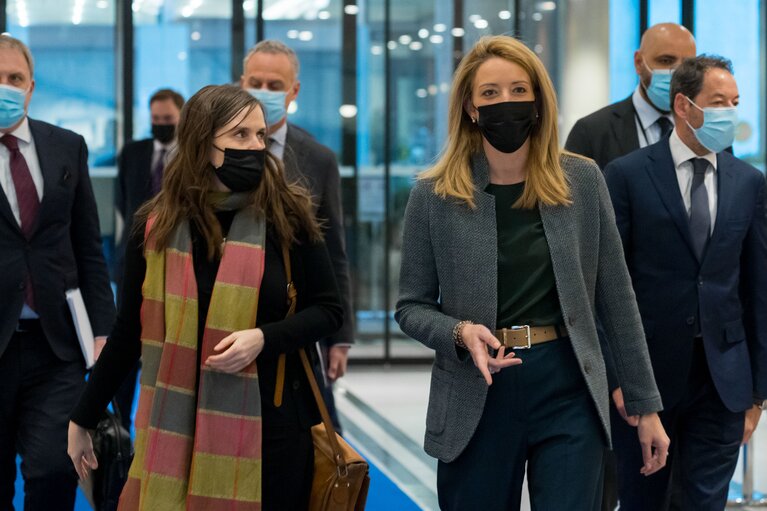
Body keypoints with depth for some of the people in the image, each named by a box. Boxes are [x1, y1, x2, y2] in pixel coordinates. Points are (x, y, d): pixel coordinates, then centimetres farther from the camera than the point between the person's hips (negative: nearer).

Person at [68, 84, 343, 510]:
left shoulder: (286, 216, -4)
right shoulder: (157, 227, -1)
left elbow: (328, 310, 2)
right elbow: (127, 332, 7)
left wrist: (264, 338, -16)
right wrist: (82, 419, 10)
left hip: (271, 423, -1)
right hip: (178, 426, 1)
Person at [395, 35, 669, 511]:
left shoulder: (582, 181, 1)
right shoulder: (433, 196, -1)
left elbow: (617, 299, 5)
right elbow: (412, 307, 4)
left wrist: (646, 404, 5)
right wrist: (460, 333, -17)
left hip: (568, 393, 0)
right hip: (476, 400, 0)